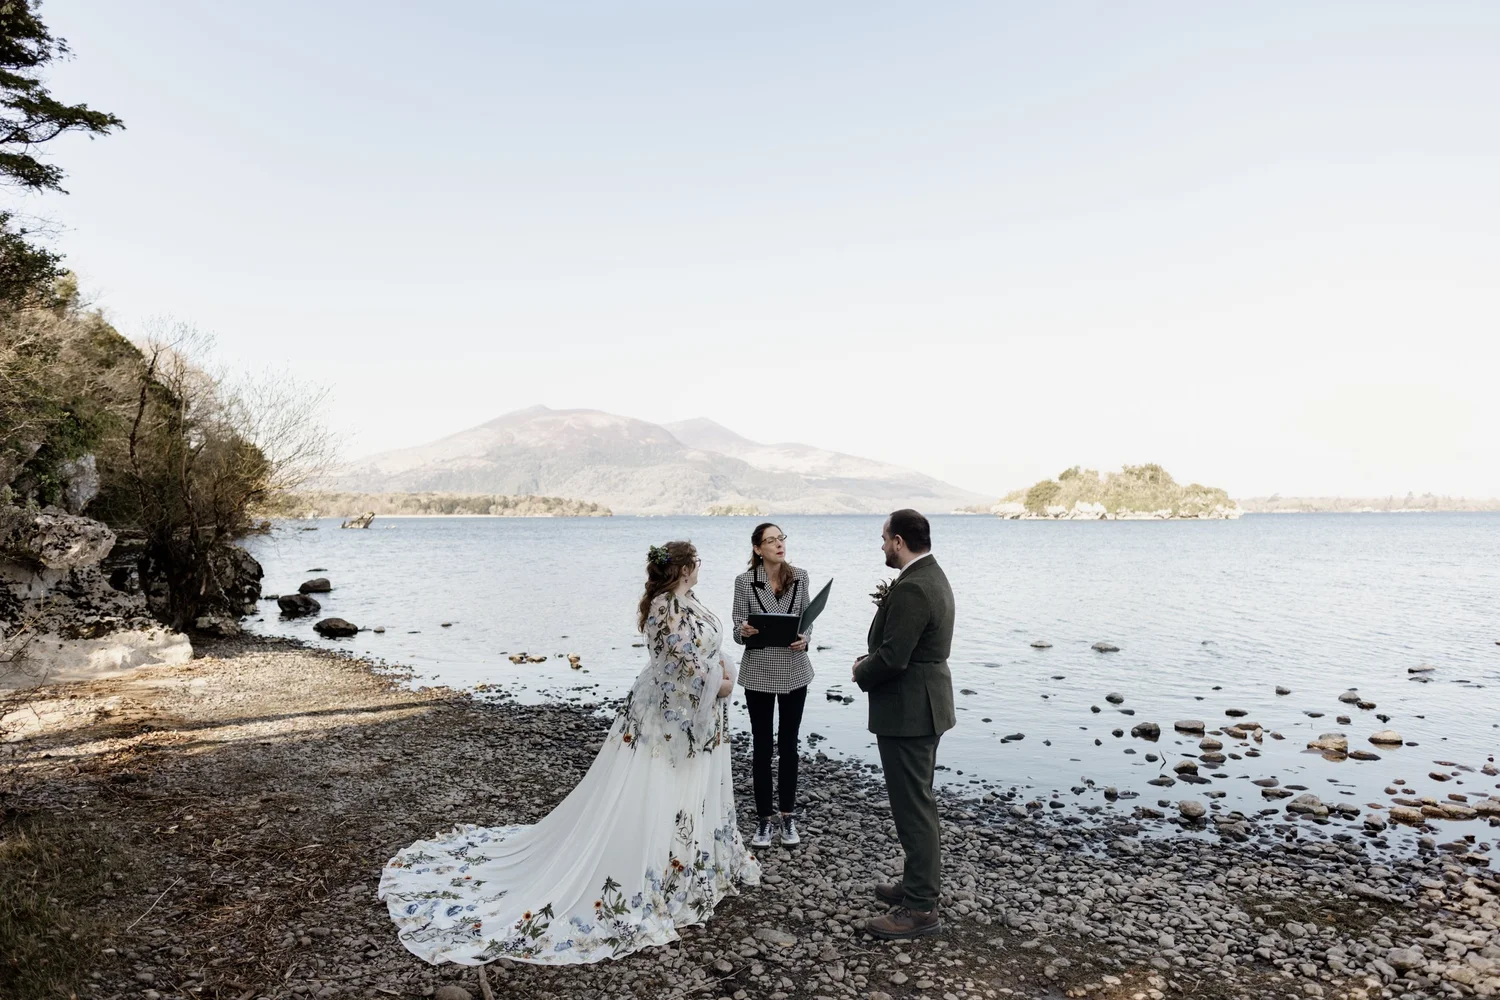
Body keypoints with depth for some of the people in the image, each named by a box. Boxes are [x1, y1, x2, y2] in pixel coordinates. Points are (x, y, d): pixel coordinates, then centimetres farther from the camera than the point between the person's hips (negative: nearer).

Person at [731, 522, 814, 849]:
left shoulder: (800, 577, 0)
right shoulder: (744, 581, -7)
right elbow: (738, 631, -4)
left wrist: (804, 639, -14)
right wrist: (744, 631, -27)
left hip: (794, 671, 2)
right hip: (759, 672, -2)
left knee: (788, 744, 12)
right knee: (762, 746, 7)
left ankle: (788, 816, 25)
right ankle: (765, 818, 20)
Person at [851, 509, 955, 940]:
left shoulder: (911, 589, -24)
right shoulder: (932, 577, 9)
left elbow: (892, 658, -25)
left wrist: (862, 673, -7)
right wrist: (879, 633, 3)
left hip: (908, 711, -11)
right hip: (924, 707, 11)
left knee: (913, 807, -1)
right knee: (918, 802, 21)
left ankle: (920, 908, 10)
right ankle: (919, 882, 35)